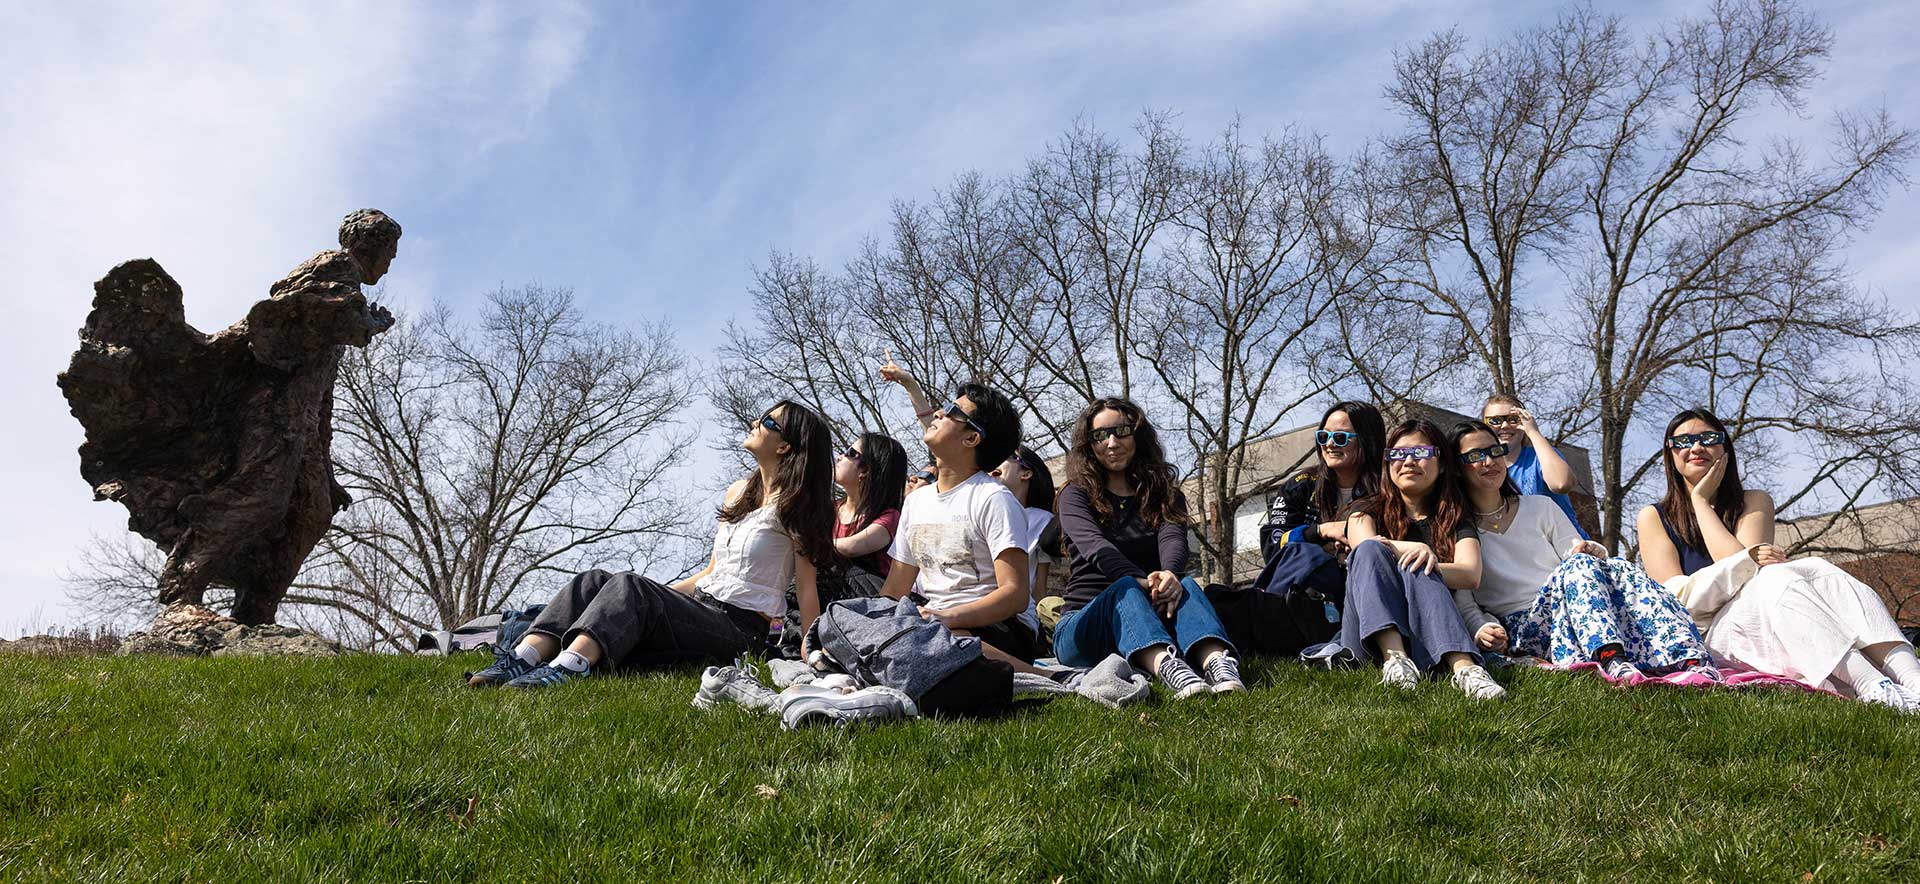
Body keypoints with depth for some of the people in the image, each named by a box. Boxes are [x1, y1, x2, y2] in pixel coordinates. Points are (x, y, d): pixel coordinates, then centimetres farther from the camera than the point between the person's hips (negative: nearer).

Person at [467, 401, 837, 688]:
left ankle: (565, 669, -49)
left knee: (629, 586, -29)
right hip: (702, 606, 8)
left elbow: (806, 587, -9)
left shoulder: (791, 505, -5)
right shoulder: (737, 494, 19)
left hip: (740, 628, -8)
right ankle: (521, 660, -29)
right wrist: (656, 595, 16)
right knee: (592, 581, -10)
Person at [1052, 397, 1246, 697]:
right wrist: (1144, 582, -36)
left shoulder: (1163, 491, 14)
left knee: (1183, 585, -28)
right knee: (1126, 588, -33)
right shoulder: (1076, 494, 5)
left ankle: (1216, 661, -60)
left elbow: (1173, 538, -9)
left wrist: (1169, 574, -34)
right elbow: (1096, 547, -17)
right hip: (1083, 625, -2)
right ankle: (1166, 666, -65)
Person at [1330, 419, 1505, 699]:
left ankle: (1463, 666, -49)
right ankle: (1394, 656, -45)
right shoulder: (1368, 511, 19)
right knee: (1371, 551, -24)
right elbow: (1366, 547, -6)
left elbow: (1471, 575, -2)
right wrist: (1417, 549, -21)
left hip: (1427, 637, 0)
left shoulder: (1455, 520, 18)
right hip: (1368, 634, 0)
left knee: (1415, 567, -28)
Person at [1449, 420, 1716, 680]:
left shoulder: (1540, 508, 21)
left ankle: (1691, 659, -48)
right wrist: (1482, 629, -19)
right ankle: (1610, 660, -56)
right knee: (1578, 565, -30)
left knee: (1619, 569, -26)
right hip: (1520, 628, -4)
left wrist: (1593, 551, -11)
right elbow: (1463, 603, 2)